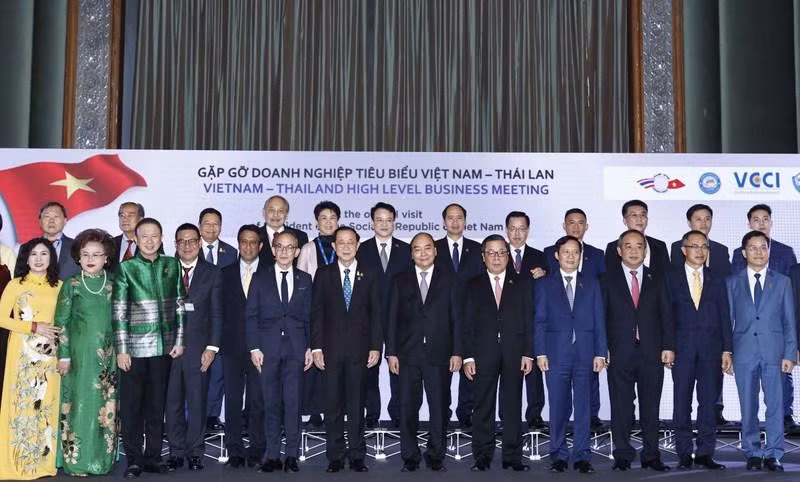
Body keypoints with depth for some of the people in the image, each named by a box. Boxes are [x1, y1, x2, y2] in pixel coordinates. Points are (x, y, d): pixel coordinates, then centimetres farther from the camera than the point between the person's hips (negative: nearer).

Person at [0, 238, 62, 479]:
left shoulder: (59, 286, 7)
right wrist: (34, 327, -13)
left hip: (49, 354, 2)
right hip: (22, 354, -2)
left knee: (46, 403, 4)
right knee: (21, 403, -1)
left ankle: (44, 461, 13)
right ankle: (19, 463, 8)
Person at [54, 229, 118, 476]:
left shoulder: (113, 284, 6)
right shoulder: (72, 285, -1)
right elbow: (61, 321, -2)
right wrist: (63, 355, -7)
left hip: (107, 355, 2)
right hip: (80, 353, -2)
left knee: (106, 405, 6)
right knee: (80, 403, 1)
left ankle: (103, 458, 16)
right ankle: (77, 460, 11)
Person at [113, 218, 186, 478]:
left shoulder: (172, 265, 7)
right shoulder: (125, 268, -1)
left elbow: (179, 305, 8)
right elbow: (118, 312, -3)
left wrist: (179, 340, 3)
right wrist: (121, 349, -7)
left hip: (164, 346, 2)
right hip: (135, 347, -2)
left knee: (157, 404, 9)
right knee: (131, 405, 4)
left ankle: (153, 456, 19)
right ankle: (134, 458, 14)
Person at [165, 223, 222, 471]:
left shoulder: (212, 273, 5)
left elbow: (216, 313, 2)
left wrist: (212, 347, -6)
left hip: (198, 346, -1)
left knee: (197, 401, 4)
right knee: (172, 402, 6)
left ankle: (195, 452, 14)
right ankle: (176, 452, 16)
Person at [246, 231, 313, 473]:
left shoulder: (305, 280, 10)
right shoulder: (260, 278, 7)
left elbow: (309, 317, 10)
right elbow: (250, 315, 5)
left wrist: (310, 348, 3)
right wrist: (254, 348, -3)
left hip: (295, 349, 0)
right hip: (268, 349, 0)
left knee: (293, 403, -2)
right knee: (272, 404, 3)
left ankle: (292, 455, 5)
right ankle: (272, 455, 11)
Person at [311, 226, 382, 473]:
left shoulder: (370, 276, 6)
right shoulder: (323, 274, 6)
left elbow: (376, 313, 5)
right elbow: (316, 313, 3)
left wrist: (376, 347, -2)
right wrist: (316, 347, -3)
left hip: (359, 349, 0)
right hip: (331, 349, 0)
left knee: (357, 404, 5)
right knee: (333, 404, 4)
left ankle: (357, 456, 13)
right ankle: (335, 456, 13)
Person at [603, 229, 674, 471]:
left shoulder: (656, 280, 12)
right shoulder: (608, 279, 5)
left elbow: (666, 315, 8)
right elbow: (601, 315, 2)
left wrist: (668, 347, -1)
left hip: (652, 352, 2)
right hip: (620, 352, -1)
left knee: (651, 406, 6)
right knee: (621, 406, 2)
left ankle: (651, 456, 15)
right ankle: (622, 456, 11)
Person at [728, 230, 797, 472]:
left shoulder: (782, 282, 7)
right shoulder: (732, 282, 6)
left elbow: (789, 321, 6)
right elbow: (727, 319, 5)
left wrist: (790, 353, -2)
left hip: (773, 351, 0)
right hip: (744, 352, 0)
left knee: (775, 405, -1)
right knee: (748, 407, 5)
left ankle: (773, 454, 8)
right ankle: (753, 453, 16)